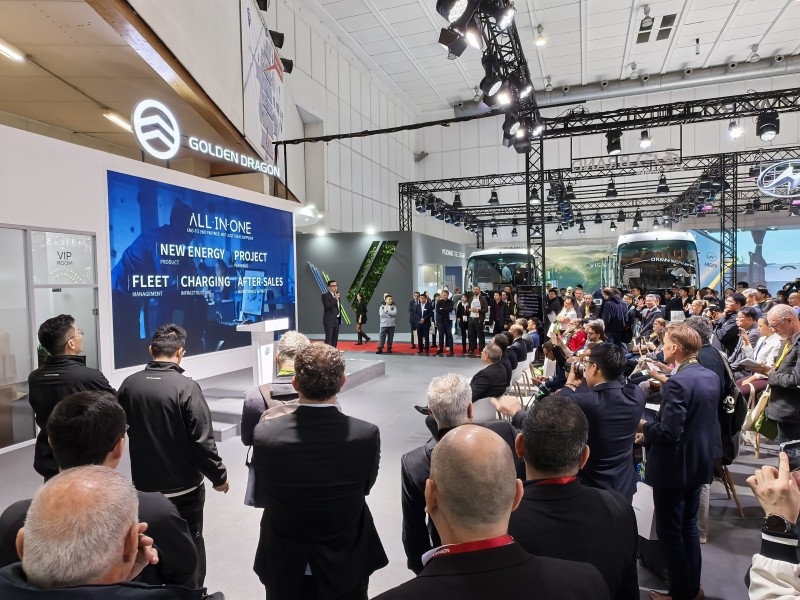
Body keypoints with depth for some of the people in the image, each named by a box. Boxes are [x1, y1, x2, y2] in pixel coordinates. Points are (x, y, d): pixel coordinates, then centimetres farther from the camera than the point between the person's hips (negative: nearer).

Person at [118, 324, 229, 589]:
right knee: (190, 545, 14)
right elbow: (202, 440, -19)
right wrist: (219, 476, -6)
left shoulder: (129, 384, -5)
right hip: (184, 487, -4)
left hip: (144, 483, 5)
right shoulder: (186, 387, -21)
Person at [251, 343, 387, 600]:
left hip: (284, 568, 1)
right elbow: (365, 486, -5)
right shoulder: (367, 435, -25)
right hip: (346, 567, 0)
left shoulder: (265, 434, -24)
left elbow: (262, 497, -6)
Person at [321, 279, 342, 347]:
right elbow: (327, 306, -24)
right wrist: (335, 298, -24)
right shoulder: (325, 295, -9)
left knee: (335, 338, 10)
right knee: (328, 338, -8)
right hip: (329, 320, -8)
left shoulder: (337, 295, 14)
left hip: (337, 320, 8)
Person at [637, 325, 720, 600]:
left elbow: (668, 432, -29)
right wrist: (650, 434, 12)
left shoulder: (677, 383, -25)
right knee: (689, 527, 22)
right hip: (699, 463, 9)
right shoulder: (711, 377, 3)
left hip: (673, 467, -9)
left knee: (670, 533, 8)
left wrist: (644, 427, -9)